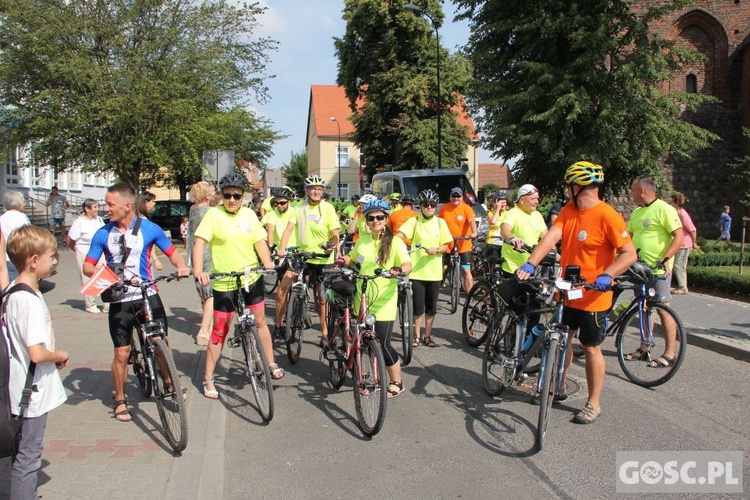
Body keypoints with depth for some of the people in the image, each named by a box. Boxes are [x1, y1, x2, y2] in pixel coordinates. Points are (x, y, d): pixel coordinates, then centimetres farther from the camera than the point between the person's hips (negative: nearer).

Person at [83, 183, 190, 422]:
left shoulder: (149, 228, -4)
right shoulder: (103, 234, -1)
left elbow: (172, 252, 5)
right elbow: (87, 266, 4)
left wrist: (181, 266, -17)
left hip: (147, 295, 0)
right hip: (119, 300, 1)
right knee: (121, 353, 5)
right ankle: (120, 401, 23)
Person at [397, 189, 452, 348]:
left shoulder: (440, 222, 6)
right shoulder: (414, 221, -1)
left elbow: (446, 246, 6)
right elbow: (399, 236, -13)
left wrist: (436, 249, -14)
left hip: (434, 271, 2)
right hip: (417, 270, -2)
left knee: (431, 307, 9)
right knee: (418, 306, 1)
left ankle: (427, 335, 24)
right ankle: (416, 336, 17)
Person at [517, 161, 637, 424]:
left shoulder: (607, 215, -18)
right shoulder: (569, 210, 2)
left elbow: (630, 254, -21)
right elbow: (551, 237, -11)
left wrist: (606, 276, -36)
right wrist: (530, 264, -25)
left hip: (592, 296, -7)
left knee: (591, 349, 6)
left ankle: (594, 404, 23)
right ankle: (558, 388, 39)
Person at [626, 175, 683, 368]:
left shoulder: (664, 209, -12)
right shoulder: (637, 212, 13)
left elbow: (679, 237, -17)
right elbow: (628, 236, 21)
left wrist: (665, 260, -24)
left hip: (658, 269, -8)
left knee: (663, 309, -3)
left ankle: (669, 354, 5)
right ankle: (644, 347, 24)